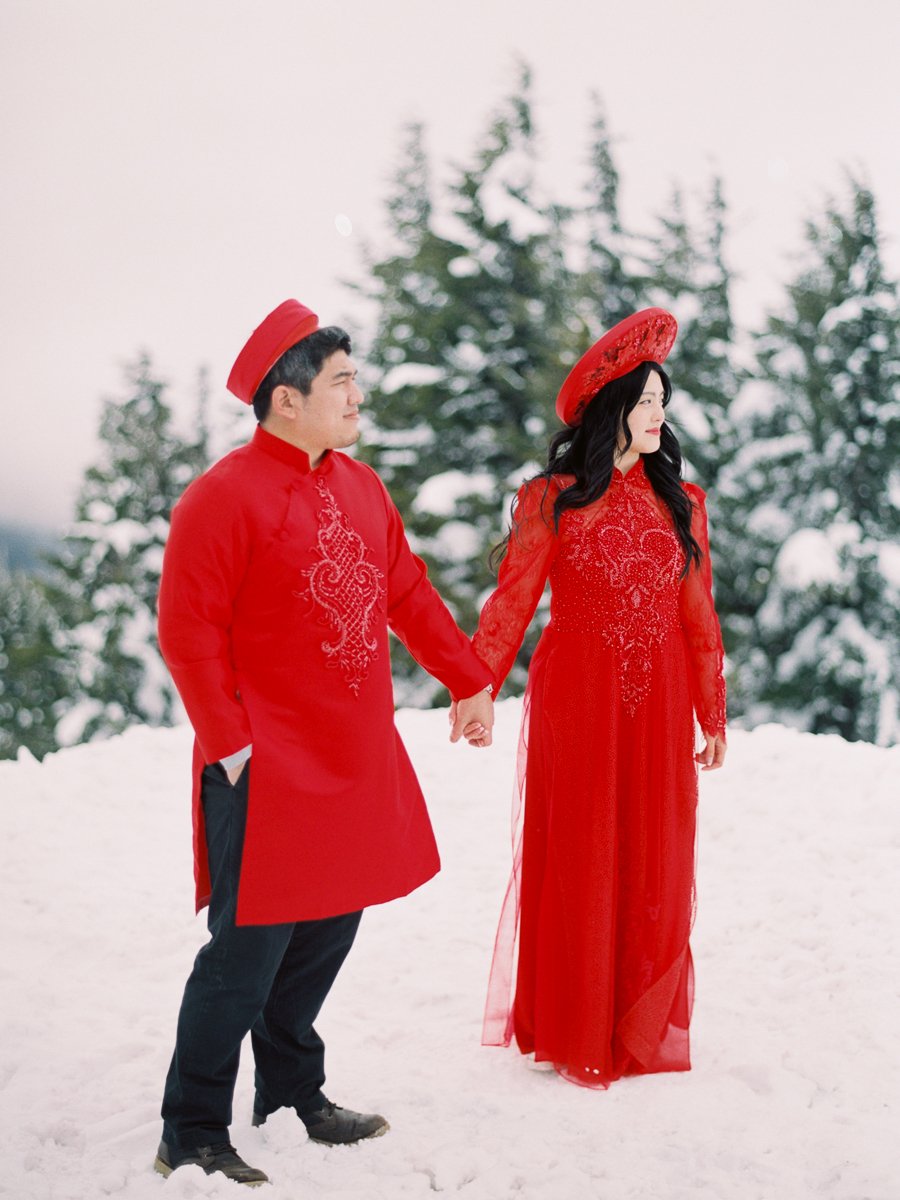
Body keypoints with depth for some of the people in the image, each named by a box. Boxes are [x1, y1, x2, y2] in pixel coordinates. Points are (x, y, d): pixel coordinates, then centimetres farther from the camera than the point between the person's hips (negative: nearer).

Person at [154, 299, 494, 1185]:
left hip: (357, 764, 8)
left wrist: (469, 682, 22)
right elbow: (188, 635, -14)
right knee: (248, 953, -4)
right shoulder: (223, 498, -13)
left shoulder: (361, 487, 12)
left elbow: (409, 594, 20)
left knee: (326, 934, 15)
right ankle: (191, 1137, 8)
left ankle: (293, 1097, 30)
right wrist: (231, 744, -16)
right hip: (268, 775, -8)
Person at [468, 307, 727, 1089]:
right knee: (577, 863, 3)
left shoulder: (681, 502, 8)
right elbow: (511, 601, -5)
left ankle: (643, 1031, 21)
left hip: (656, 704, 3)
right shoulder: (551, 500, -1)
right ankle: (573, 1033, 18)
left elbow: (698, 615, 9)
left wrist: (713, 715, 9)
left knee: (654, 866, 7)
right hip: (577, 700, -3)